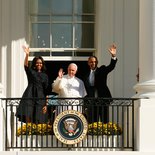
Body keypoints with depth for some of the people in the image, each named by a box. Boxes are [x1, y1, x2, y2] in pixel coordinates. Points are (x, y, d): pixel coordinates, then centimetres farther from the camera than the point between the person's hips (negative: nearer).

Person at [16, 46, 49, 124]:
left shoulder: (45, 76, 13)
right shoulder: (31, 72, 9)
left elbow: (46, 90, 9)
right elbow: (26, 65, -13)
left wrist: (46, 104, 1)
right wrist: (27, 55, -30)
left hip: (40, 98, 2)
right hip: (29, 97, -1)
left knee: (39, 121, -3)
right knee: (28, 116, -13)